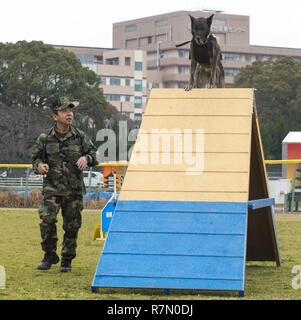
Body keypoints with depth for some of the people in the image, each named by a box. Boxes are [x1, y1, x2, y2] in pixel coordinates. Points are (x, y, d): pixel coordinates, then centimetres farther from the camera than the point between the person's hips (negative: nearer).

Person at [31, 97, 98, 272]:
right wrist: (39, 166, -13)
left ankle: (67, 259, 22)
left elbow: (94, 154, 10)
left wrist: (86, 158, -12)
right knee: (47, 220, -17)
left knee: (72, 225, 5)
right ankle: (50, 255, 3)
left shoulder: (80, 137, 3)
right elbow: (36, 158, 9)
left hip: (75, 189, 1)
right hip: (52, 187, -1)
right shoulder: (45, 138, 0)